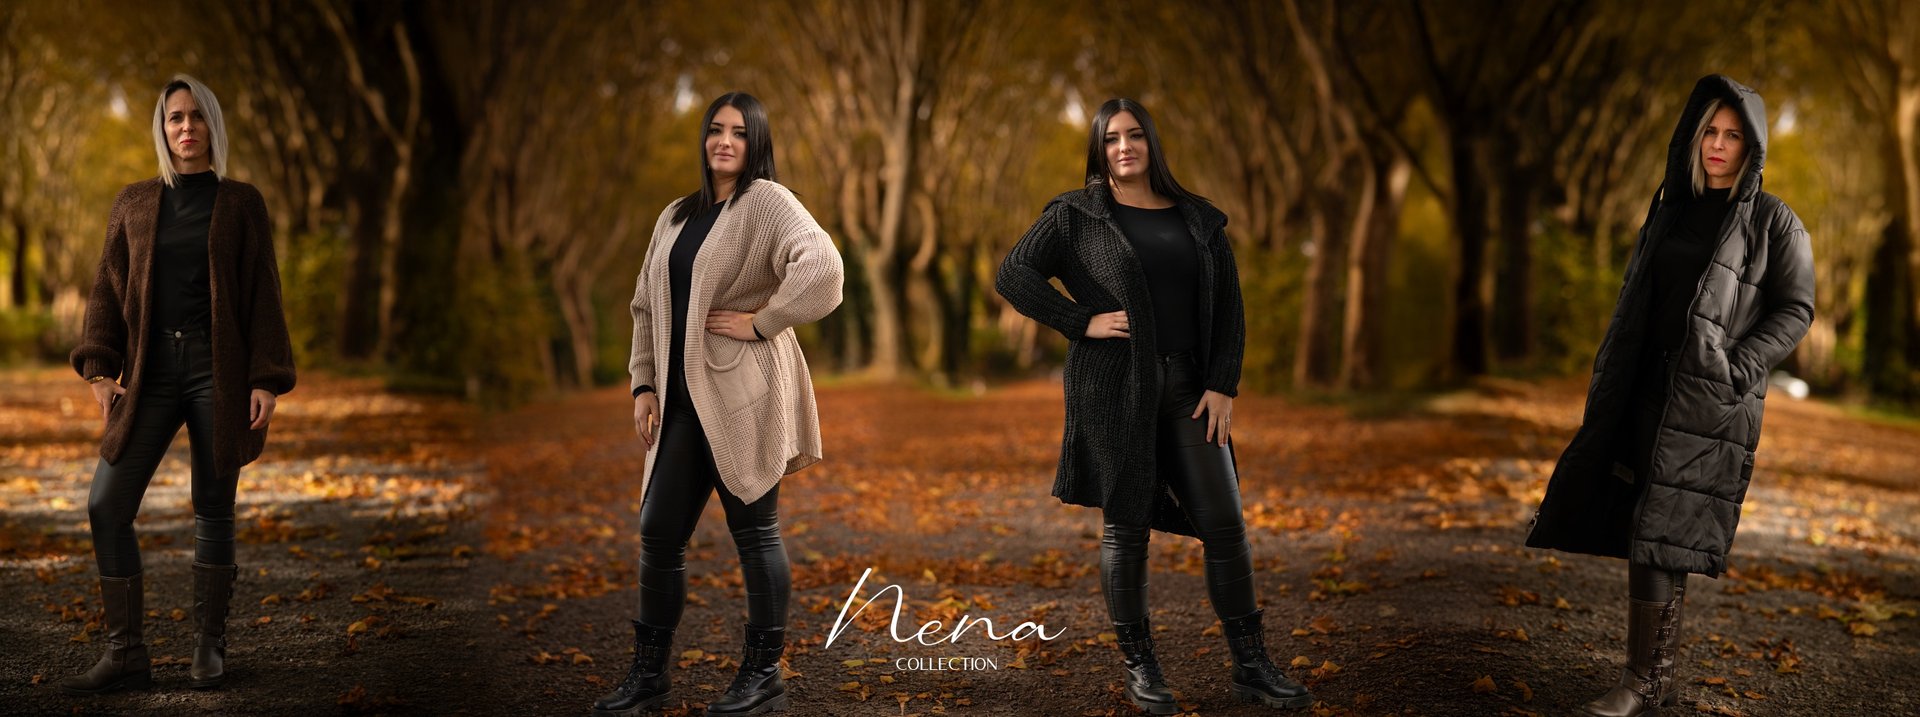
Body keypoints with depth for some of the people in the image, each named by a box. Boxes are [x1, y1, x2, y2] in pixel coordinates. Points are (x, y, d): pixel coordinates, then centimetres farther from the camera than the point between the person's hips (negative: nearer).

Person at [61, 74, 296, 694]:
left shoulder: (241, 203, 4)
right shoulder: (134, 203, 10)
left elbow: (263, 296, 1)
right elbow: (108, 291, 10)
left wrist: (266, 381, -7)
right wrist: (99, 369, -3)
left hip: (218, 369, -2)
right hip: (151, 373, 3)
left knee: (214, 508, 2)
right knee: (106, 506, -6)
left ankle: (209, 644, 17)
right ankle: (125, 655, 2)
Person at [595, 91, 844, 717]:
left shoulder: (767, 202, -5)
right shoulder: (676, 217, 17)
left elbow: (822, 267, -23)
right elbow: (646, 305, 21)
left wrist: (763, 321, -17)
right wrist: (644, 384, 12)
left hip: (742, 393, -7)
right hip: (685, 396, 7)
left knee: (755, 530, 0)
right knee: (659, 531, 7)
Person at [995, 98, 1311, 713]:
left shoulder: (1199, 221, 12)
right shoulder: (1076, 216, 3)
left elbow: (1228, 310, 10)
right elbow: (1013, 276, -6)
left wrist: (1223, 386, -1)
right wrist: (1082, 322, -13)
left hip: (1186, 388, 3)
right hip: (1113, 386, -3)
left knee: (1225, 524, -2)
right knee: (1126, 526, 1)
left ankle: (1252, 667, 6)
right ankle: (1139, 667, 13)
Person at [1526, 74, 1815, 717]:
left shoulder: (1775, 222, -1)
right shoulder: (1670, 210, 15)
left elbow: (1794, 311, -4)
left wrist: (1734, 371, -16)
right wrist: (1612, 385, 10)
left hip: (1712, 401, -6)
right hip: (1649, 393, 6)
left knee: (1659, 534, -12)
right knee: (1639, 528, 3)